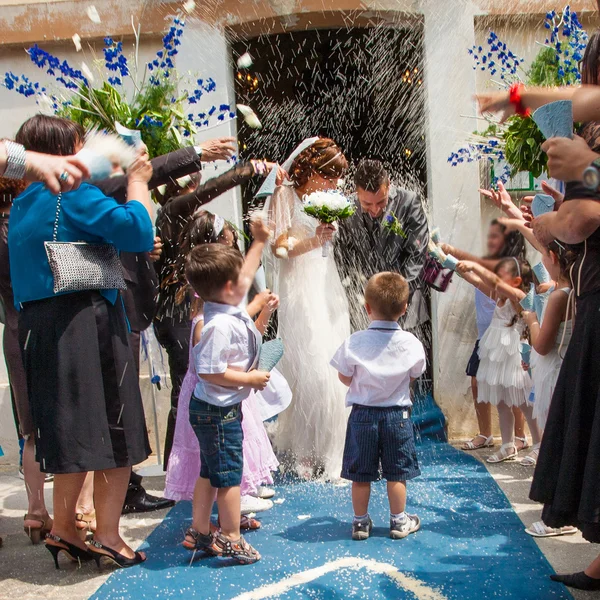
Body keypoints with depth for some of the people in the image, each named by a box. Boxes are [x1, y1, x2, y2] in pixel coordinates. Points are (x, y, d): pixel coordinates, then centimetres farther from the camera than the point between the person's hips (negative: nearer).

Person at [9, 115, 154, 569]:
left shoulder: (21, 205, 17)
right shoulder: (74, 194, -11)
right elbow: (136, 229, -20)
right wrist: (138, 182, -4)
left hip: (37, 327, 8)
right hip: (87, 325, -8)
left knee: (72, 432, 15)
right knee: (113, 431, 1)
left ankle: (63, 530, 21)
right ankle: (108, 536, 4)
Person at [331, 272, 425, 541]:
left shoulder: (354, 342, -14)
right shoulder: (411, 343, -10)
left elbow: (345, 378, -5)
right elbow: (413, 376, 3)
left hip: (363, 414, 0)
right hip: (397, 415, 1)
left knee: (361, 473, 11)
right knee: (396, 472, 12)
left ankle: (360, 521, 21)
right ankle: (399, 521, 22)